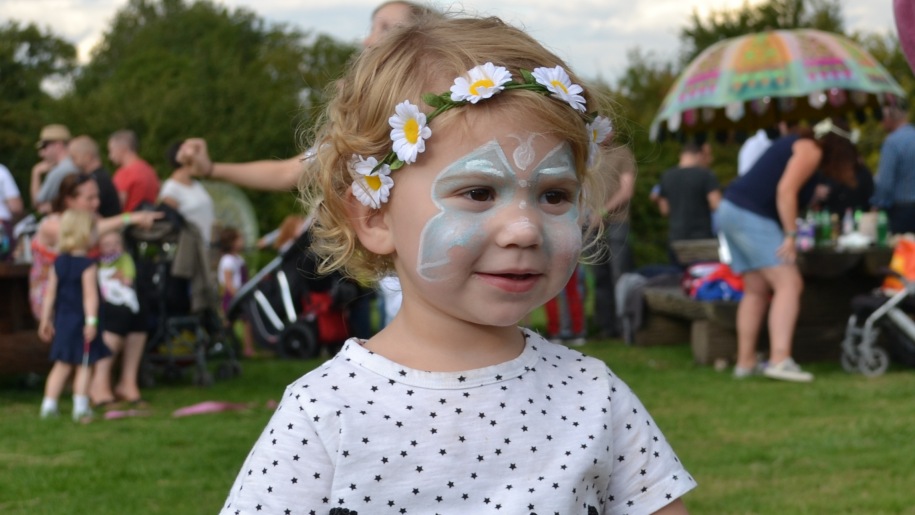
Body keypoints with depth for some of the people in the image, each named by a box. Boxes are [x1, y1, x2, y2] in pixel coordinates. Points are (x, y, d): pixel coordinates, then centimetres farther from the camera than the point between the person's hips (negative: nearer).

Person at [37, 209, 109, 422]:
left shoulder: (59, 263, 5)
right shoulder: (87, 264, -14)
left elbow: (50, 293, 7)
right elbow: (90, 295, -19)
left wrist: (46, 319, 11)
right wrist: (91, 321, -20)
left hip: (62, 320, 6)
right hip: (81, 320, -6)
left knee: (62, 364, 14)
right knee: (84, 365, 2)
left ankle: (49, 405, 12)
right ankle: (80, 407, 1)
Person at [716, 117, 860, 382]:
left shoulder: (796, 143, 23)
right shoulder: (810, 150, -5)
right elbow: (785, 191, -17)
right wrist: (791, 236, -17)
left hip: (731, 211, 10)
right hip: (752, 217, -10)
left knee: (756, 290, 13)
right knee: (789, 284, -14)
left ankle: (745, 363, 14)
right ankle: (780, 360, -25)